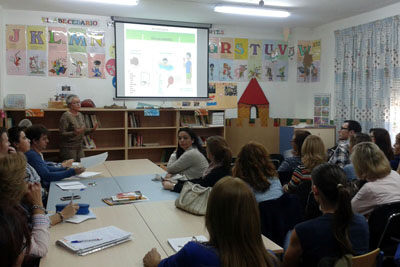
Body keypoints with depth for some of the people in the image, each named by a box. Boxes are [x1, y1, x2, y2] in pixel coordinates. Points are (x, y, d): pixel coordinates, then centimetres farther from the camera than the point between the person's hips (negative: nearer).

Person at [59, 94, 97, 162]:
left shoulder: (81, 115, 10)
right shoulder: (65, 116, -12)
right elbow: (62, 133, -15)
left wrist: (92, 130, -2)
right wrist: (74, 133, -29)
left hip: (80, 147, 7)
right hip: (69, 148, -7)